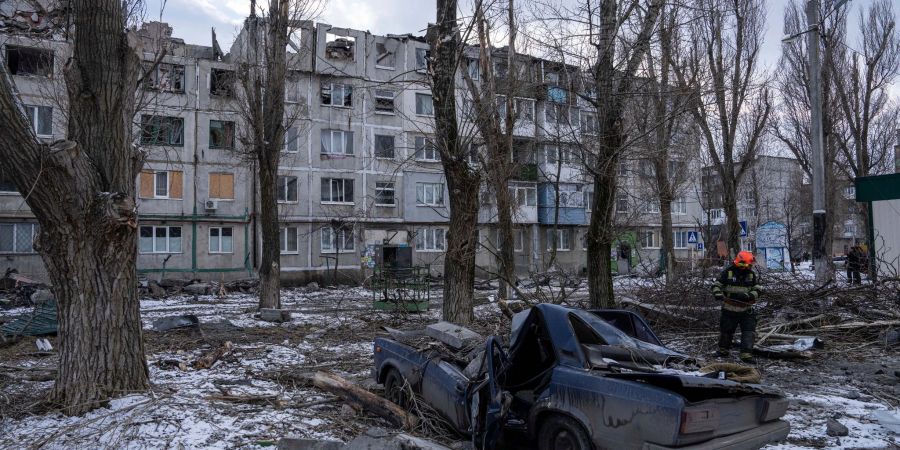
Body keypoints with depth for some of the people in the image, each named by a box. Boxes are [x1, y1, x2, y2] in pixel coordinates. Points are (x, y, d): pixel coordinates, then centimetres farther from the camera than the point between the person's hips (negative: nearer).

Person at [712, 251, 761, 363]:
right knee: (726, 331, 12)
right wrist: (717, 293, -25)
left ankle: (746, 354, -5)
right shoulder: (728, 272, -8)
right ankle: (723, 350, 34)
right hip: (729, 310, -1)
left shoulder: (752, 275, 0)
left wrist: (748, 296, -22)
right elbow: (716, 285, -4)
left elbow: (757, 291, -2)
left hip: (746, 311, 2)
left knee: (749, 332, -9)